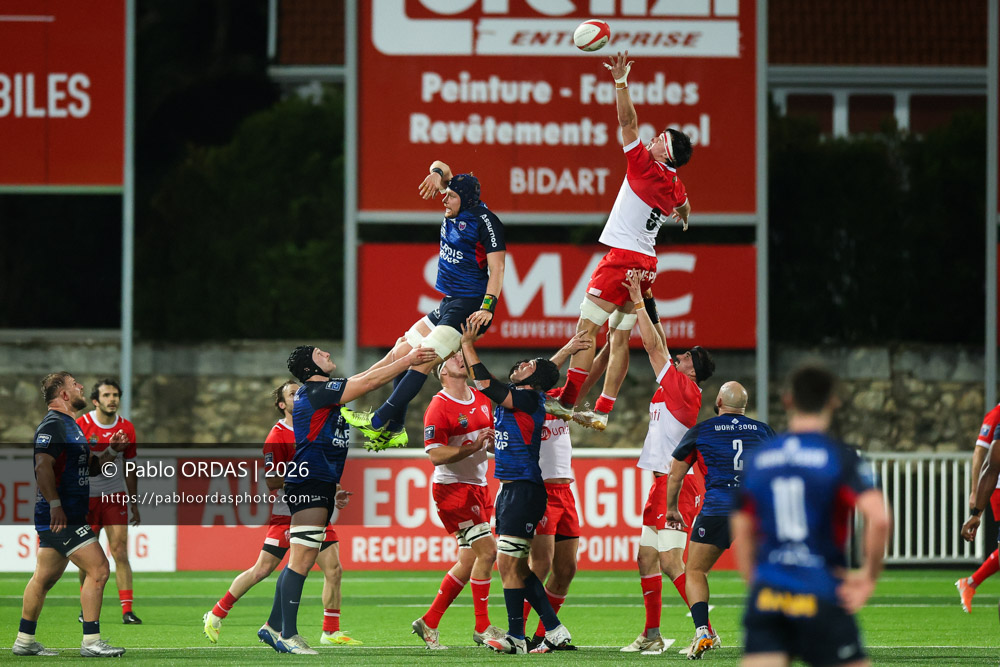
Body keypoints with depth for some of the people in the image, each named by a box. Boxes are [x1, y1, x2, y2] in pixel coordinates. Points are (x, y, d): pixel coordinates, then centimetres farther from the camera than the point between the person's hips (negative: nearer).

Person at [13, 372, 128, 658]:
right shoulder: (53, 425, -13)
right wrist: (55, 505, -29)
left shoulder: (69, 425, 19)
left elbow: (89, 466, 26)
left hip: (70, 515, 11)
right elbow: (43, 467, -24)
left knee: (45, 577, 14)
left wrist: (111, 451, 9)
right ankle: (91, 642, -11)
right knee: (98, 569, -13)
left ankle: (24, 640, 21)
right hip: (60, 516, -11)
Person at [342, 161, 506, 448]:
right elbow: (441, 168, 20)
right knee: (400, 355, 8)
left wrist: (487, 307, -27)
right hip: (448, 305, 10)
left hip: (470, 306, -10)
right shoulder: (456, 212, 10)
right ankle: (394, 430, 10)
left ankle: (380, 421, -21)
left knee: (422, 360, -18)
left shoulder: (485, 221, -12)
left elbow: (497, 268, -16)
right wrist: (437, 172, -4)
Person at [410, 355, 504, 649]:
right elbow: (435, 455, -18)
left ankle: (429, 622, 19)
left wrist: (494, 441, 0)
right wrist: (473, 446, -25)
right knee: (487, 550, -14)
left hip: (478, 486, 8)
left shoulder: (482, 400, 11)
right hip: (453, 488, -8)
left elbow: (491, 442, 22)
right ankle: (482, 627, -5)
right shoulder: (439, 407, -13)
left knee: (469, 562, 9)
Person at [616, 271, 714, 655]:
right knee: (647, 559, 10)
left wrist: (638, 302, -6)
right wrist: (647, 304, 19)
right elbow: (658, 345, 21)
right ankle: (652, 636, 14)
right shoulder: (675, 389, 13)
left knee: (671, 562, -16)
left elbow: (654, 345, -11)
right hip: (663, 481, 10)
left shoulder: (684, 388, -10)